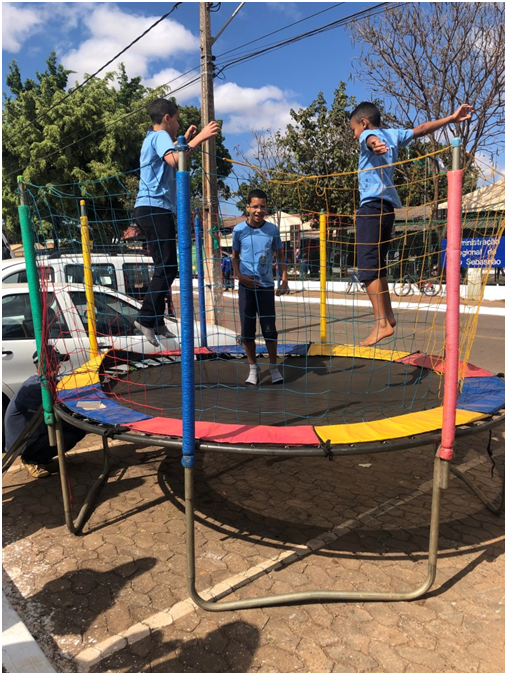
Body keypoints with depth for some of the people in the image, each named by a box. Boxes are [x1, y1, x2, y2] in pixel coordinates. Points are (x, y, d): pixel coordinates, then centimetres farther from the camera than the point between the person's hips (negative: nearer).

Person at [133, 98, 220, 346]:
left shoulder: (154, 138, 26)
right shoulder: (160, 136, -5)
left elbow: (169, 162, 43)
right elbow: (174, 160, -26)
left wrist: (185, 140, 38)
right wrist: (199, 138, -24)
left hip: (156, 210, 11)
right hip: (155, 207, -11)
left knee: (165, 268, 10)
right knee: (167, 268, -14)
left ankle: (156, 321, 12)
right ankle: (146, 318, -13)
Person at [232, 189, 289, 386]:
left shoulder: (272, 229, 0)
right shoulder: (239, 230, -2)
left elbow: (280, 255, 10)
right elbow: (235, 256, 10)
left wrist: (284, 279, 1)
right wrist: (239, 275, -6)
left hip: (266, 285, 0)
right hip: (246, 286, 0)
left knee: (270, 329, 1)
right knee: (246, 329, 3)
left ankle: (273, 367, 17)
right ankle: (253, 368, 17)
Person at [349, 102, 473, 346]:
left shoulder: (368, 135, 1)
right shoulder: (393, 134, 23)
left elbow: (373, 139, -22)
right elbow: (423, 128, 26)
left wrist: (375, 145, -45)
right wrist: (451, 119, 37)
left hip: (372, 204, -9)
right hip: (388, 205, 9)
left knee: (367, 266, -14)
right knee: (377, 265, 16)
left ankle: (382, 323, -22)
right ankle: (388, 315, 21)